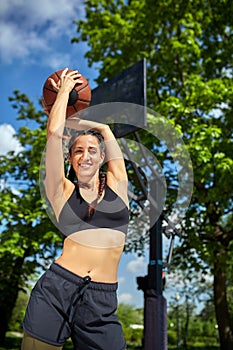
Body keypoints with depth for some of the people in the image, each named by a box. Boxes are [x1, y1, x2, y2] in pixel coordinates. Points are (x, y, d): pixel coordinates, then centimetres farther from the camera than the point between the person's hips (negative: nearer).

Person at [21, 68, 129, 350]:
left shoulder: (117, 183, 10)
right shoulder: (62, 190, 5)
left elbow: (103, 128, 12)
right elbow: (53, 133, -4)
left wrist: (65, 119, 23)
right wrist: (64, 90, 9)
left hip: (102, 300, 2)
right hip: (56, 288, -1)